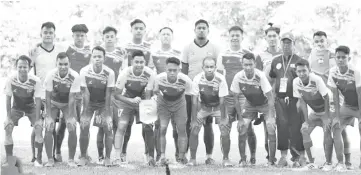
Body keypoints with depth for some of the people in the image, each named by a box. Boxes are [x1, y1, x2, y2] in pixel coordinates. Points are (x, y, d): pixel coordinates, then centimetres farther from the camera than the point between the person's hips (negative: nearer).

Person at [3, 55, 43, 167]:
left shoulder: (35, 81, -26)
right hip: (16, 107, 1)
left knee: (38, 128, -21)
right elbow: (8, 99, -12)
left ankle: (39, 159, -6)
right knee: (7, 127, -19)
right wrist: (9, 118, -16)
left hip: (31, 107, -1)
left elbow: (38, 100, -18)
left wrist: (37, 120, -21)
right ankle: (9, 158, -7)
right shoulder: (11, 79, -23)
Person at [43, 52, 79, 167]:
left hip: (67, 104, 0)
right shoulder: (51, 75, -26)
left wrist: (69, 117, -23)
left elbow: (71, 98, -21)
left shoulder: (74, 76, -27)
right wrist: (49, 117, -22)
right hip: (53, 103, 0)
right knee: (48, 129, -14)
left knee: (72, 129, -14)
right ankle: (50, 159, -2)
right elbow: (48, 96, -19)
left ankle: (71, 160, 0)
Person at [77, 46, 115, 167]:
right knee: (84, 127, -13)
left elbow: (108, 95, -17)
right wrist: (85, 114, -21)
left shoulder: (109, 73, -21)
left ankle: (107, 158, 1)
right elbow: (85, 94, -18)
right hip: (89, 102, 0)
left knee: (108, 128, -12)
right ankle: (83, 157, 1)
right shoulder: (84, 71, -20)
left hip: (103, 103, 0)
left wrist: (106, 114, -19)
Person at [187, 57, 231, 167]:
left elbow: (222, 101, -19)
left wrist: (223, 119, -20)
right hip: (203, 107, 1)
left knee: (225, 132, -13)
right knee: (194, 130, -11)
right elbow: (194, 101, -17)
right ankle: (192, 159, 2)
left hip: (217, 107, -1)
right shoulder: (197, 79, -23)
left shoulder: (220, 79, -26)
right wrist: (194, 120, -19)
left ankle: (226, 159, 4)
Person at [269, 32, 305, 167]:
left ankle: (298, 158, 0)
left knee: (296, 128, -5)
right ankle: (283, 156, 9)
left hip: (295, 99, -4)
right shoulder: (276, 61, 15)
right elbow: (271, 80, 21)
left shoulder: (298, 61, 2)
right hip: (280, 99, 4)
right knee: (282, 127, 2)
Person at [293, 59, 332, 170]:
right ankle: (311, 162, -1)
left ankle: (328, 162, -9)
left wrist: (327, 117, -21)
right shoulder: (296, 82, -16)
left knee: (327, 131, -21)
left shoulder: (316, 80, -30)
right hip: (314, 112, 5)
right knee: (304, 130, -10)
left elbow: (326, 98, -22)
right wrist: (307, 121, -12)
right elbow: (302, 102, -9)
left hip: (326, 110, -5)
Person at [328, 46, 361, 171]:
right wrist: (337, 116, -12)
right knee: (336, 128, -12)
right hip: (347, 105, 4)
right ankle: (340, 163, -6)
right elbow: (335, 96, -9)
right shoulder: (333, 72, -13)